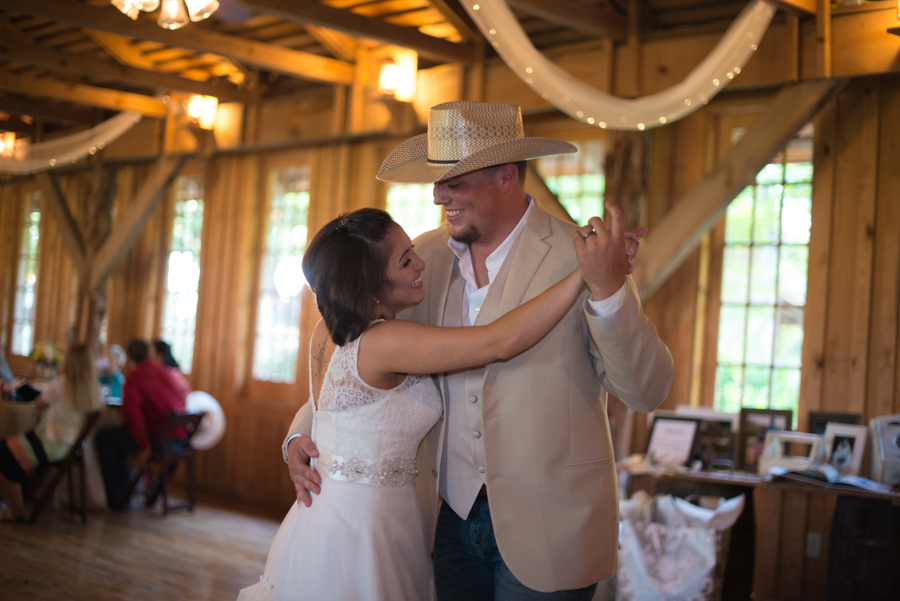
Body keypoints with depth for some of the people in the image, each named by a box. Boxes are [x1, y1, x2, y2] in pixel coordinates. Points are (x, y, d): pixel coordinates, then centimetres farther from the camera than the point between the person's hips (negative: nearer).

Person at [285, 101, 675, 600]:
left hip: (544, 530, -4)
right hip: (452, 517, 5)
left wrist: (610, 288, -30)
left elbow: (647, 391, -16)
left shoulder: (576, 257, -12)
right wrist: (302, 433, -2)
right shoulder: (427, 256, 2)